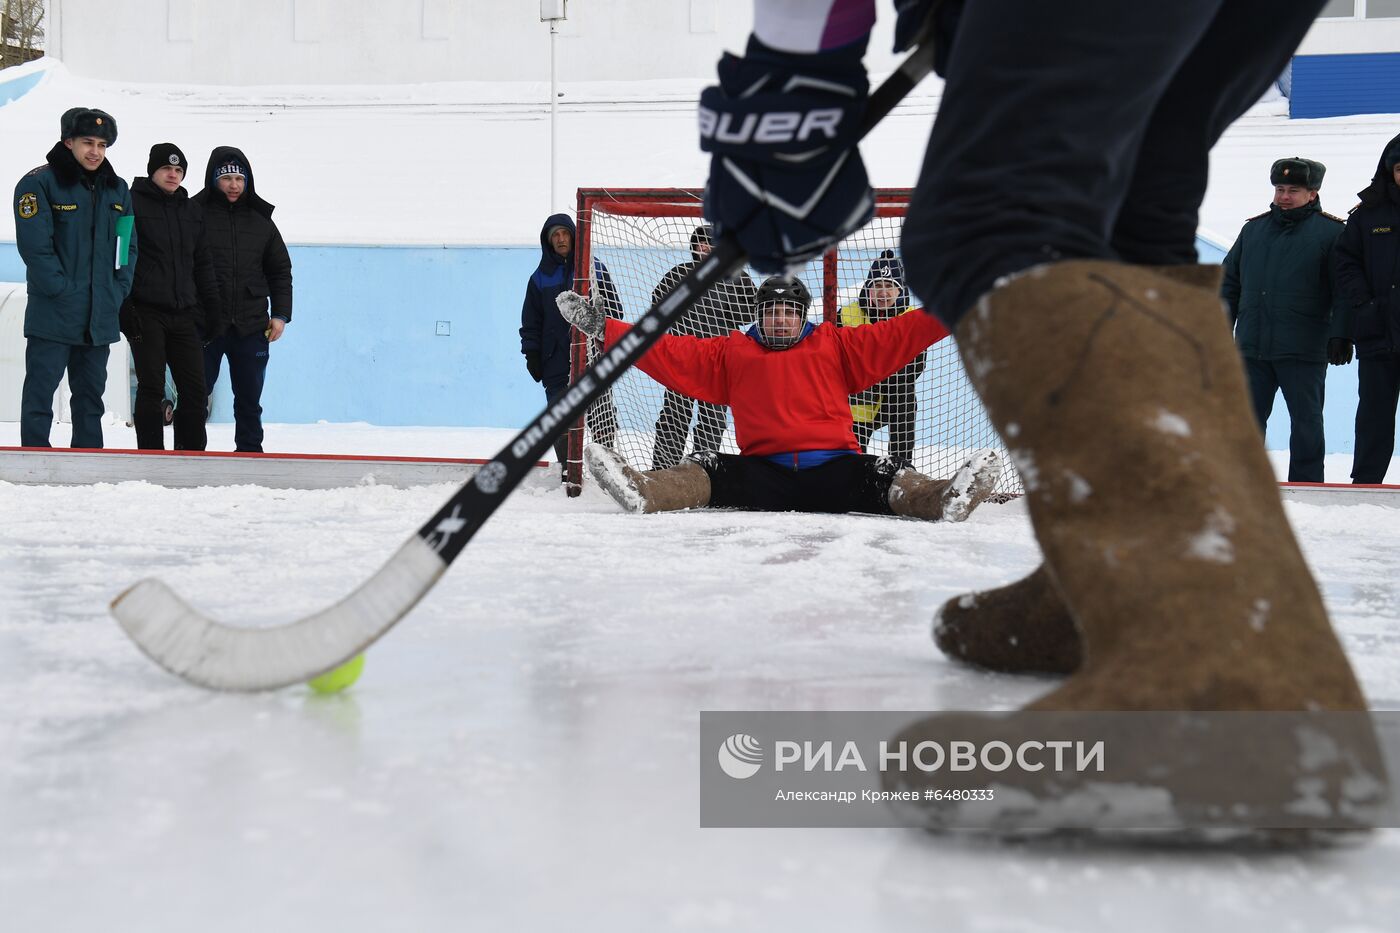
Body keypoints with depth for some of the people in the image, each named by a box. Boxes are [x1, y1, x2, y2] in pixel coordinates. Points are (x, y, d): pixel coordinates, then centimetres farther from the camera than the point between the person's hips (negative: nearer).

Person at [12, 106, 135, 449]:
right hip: (53, 314, -6)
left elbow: (129, 246, 14)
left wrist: (118, 291, 2)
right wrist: (62, 291, -17)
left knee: (91, 395, 12)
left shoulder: (117, 189, 12)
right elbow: (34, 244, -13)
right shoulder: (39, 183, -6)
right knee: (40, 391, -2)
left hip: (101, 316, 6)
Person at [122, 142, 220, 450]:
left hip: (184, 314, 5)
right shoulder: (132, 203, -1)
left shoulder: (192, 212, 16)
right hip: (146, 312, -5)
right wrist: (124, 308, -14)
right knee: (152, 388, -3)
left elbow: (203, 264, 19)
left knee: (195, 389, 2)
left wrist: (213, 307, 12)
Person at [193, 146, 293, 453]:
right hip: (204, 325, -3)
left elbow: (280, 270, 16)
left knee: (249, 400, 8)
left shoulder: (261, 221, 12)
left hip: (251, 327, 3)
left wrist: (281, 314, 7)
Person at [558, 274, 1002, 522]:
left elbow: (896, 336, 9)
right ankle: (644, 491, -51)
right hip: (763, 474, 0)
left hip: (833, 470, 0)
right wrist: (600, 326, 2)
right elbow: (669, 352, 10)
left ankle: (945, 499, -52)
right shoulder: (731, 352, 16)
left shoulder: (835, 346, 16)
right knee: (706, 468, -25)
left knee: (881, 475, -28)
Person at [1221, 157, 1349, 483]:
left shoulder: (1330, 232, 0)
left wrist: (1340, 335, -12)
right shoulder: (1254, 228, 13)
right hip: (1252, 347, 4)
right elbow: (1230, 282, 18)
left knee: (1306, 420, 5)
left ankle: (1305, 487, 12)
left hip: (1303, 349, -4)